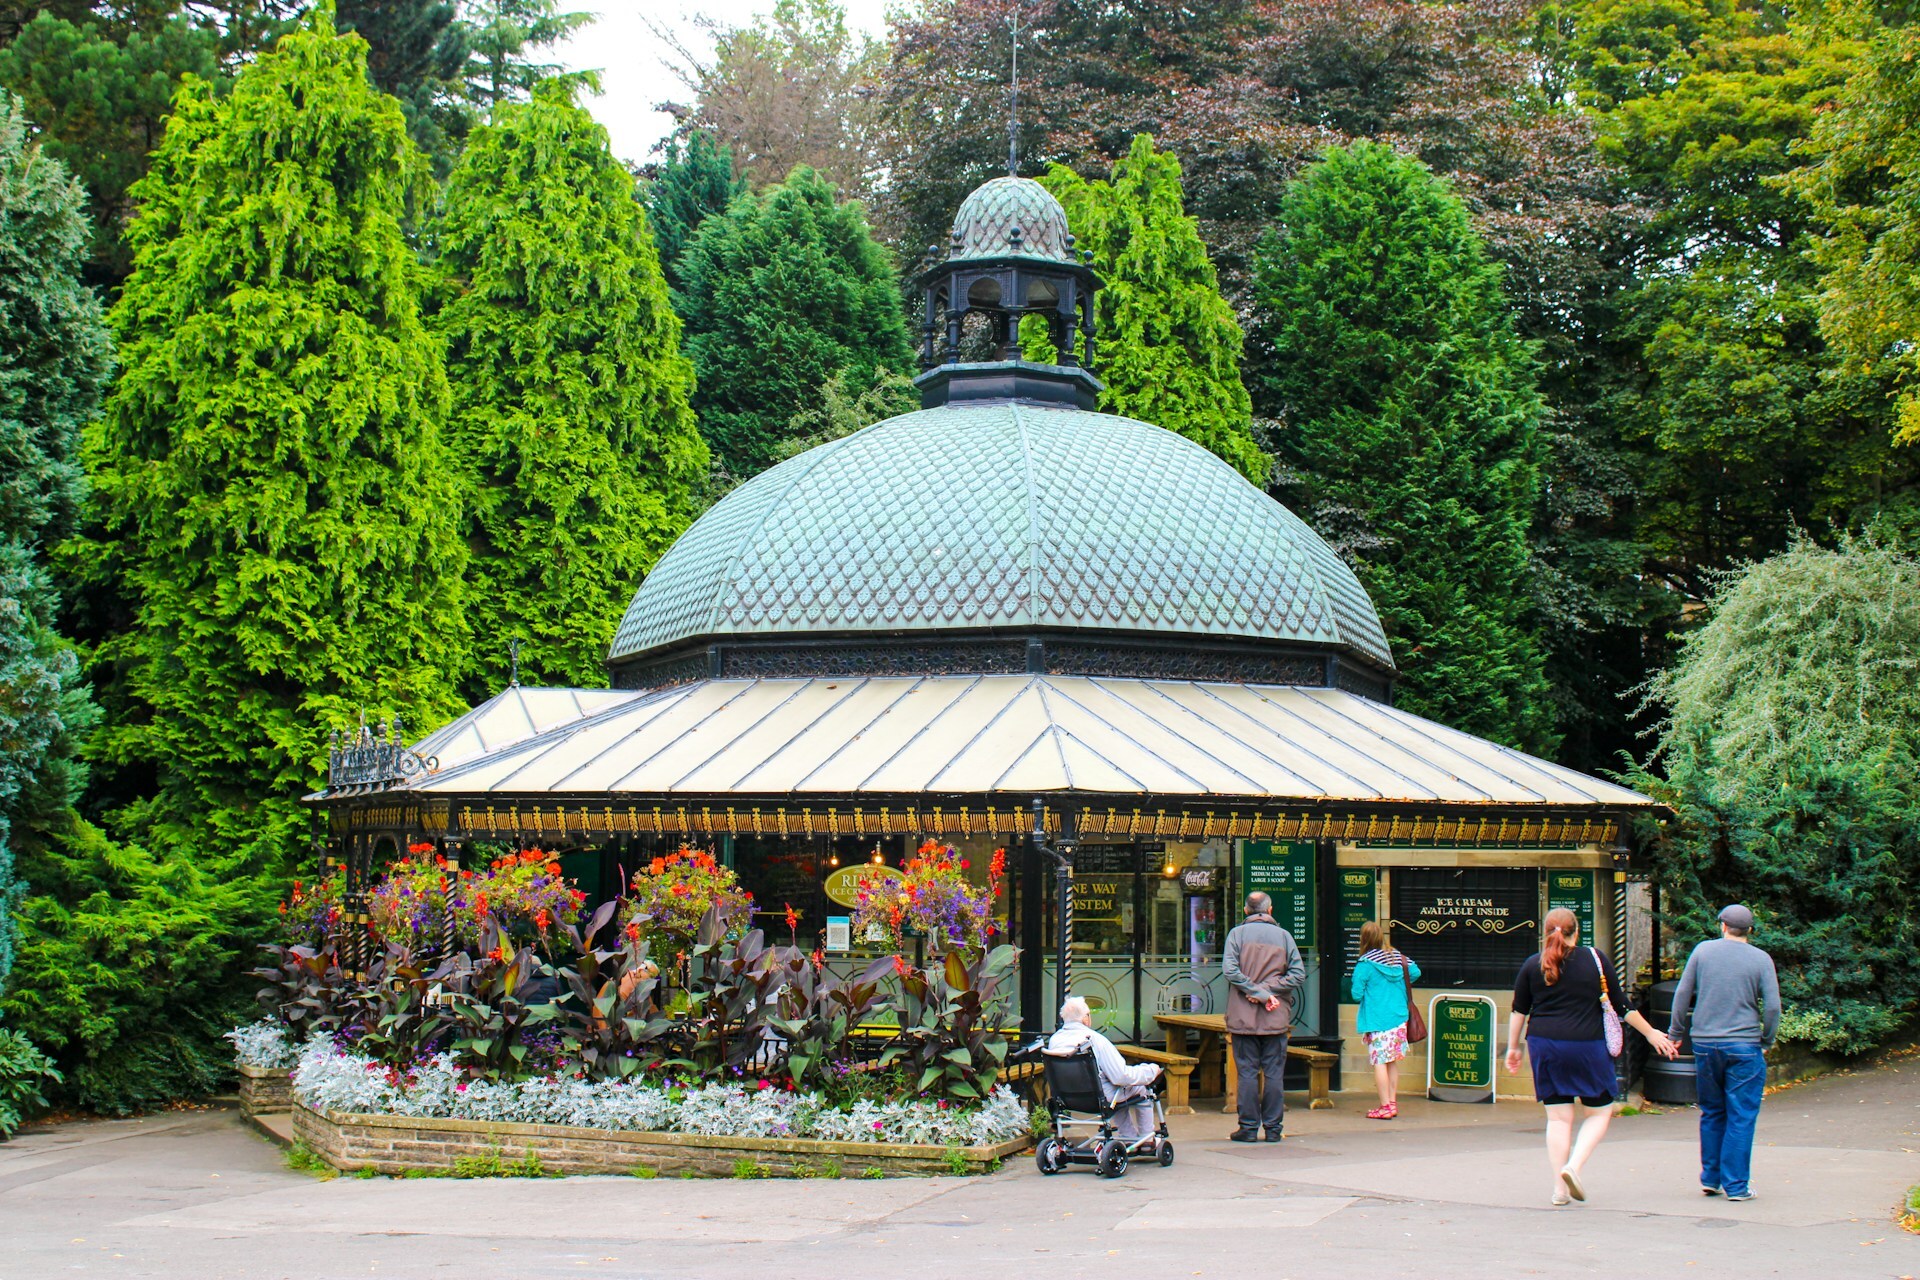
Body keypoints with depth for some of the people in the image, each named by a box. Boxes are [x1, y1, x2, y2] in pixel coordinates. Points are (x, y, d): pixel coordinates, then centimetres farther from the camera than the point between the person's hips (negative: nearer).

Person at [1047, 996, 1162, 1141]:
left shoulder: (1053, 1040, -6)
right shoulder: (1094, 1040, -25)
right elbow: (1121, 1076, -23)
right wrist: (1152, 1071, -7)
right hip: (1101, 1097, -7)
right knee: (1142, 1087, 18)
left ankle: (1128, 1138, 38)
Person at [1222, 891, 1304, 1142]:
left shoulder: (1237, 933, 1)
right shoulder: (1283, 935, 6)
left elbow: (1230, 969, -13)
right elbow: (1298, 973, -2)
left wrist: (1258, 992, -10)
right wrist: (1267, 990, -6)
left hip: (1244, 1017, -1)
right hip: (1276, 1018, 1)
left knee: (1247, 1072, 3)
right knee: (1274, 1073, 6)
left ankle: (1249, 1127, 3)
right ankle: (1273, 1128, 7)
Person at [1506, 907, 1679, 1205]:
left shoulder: (1532, 965, 4)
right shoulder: (1595, 959, -1)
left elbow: (1519, 1011, 7)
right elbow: (1622, 1005, 3)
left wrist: (1513, 1047, 18)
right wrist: (1650, 1033, 14)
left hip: (1544, 1045, 3)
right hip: (1587, 1046, -3)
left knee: (1558, 1117, 9)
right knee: (1599, 1112, 11)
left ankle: (1559, 1188, 7)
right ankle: (1574, 1166, -9)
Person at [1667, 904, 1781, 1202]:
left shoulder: (1703, 951, 3)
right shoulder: (1761, 959, -2)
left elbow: (1682, 995, 4)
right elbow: (1772, 1006, -6)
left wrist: (1677, 1032, 14)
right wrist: (1767, 1041, 8)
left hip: (1704, 1044, 3)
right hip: (1744, 1046, -3)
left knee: (1711, 1114, 15)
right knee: (1741, 1118, 2)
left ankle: (1710, 1178, 18)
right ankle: (1736, 1185, 1)